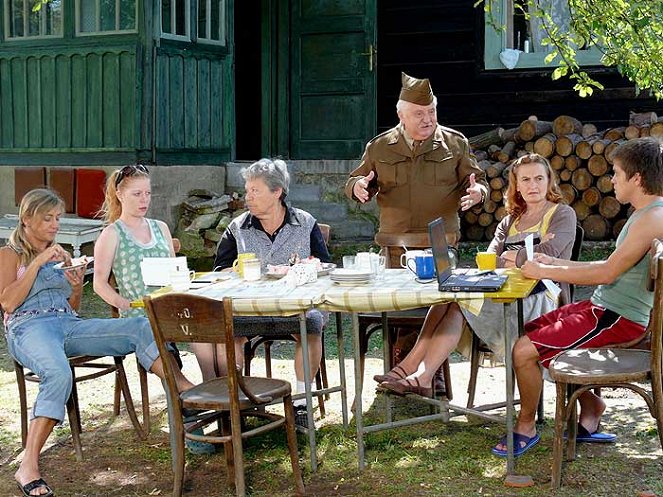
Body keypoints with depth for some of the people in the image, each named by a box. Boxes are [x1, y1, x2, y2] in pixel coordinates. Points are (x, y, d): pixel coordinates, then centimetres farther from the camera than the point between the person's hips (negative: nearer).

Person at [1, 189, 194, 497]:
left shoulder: (60, 255, 26)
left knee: (141, 327, -20)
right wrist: (38, 262, -7)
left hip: (70, 325, 5)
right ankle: (28, 467, -39)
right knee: (59, 373, -41)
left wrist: (77, 286, 3)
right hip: (29, 327, -5)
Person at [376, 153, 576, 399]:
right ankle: (411, 369, -33)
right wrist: (528, 255, -8)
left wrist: (511, 258, 1)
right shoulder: (510, 222, 25)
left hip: (541, 300, -6)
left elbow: (548, 254, -11)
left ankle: (420, 376, -34)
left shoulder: (563, 214, 9)